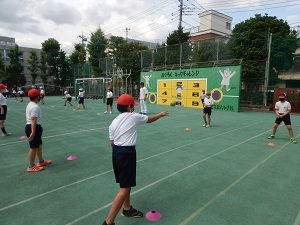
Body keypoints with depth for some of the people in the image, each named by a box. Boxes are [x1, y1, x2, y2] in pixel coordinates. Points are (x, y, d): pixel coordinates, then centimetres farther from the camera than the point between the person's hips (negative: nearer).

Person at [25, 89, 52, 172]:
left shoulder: (30, 104, 14)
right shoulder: (35, 107, -20)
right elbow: (33, 120, -27)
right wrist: (33, 132, -30)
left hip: (29, 126, 11)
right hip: (34, 127, -11)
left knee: (39, 145, 22)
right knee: (33, 147, -1)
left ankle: (41, 161, 37)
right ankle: (31, 166, 10)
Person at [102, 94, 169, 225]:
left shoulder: (114, 122, 10)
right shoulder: (134, 117, -6)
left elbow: (112, 142, 11)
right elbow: (150, 119, 12)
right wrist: (161, 114, 29)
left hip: (116, 151, 9)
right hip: (127, 153, -8)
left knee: (126, 184, 24)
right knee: (125, 189, -2)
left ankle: (127, 209, 43)